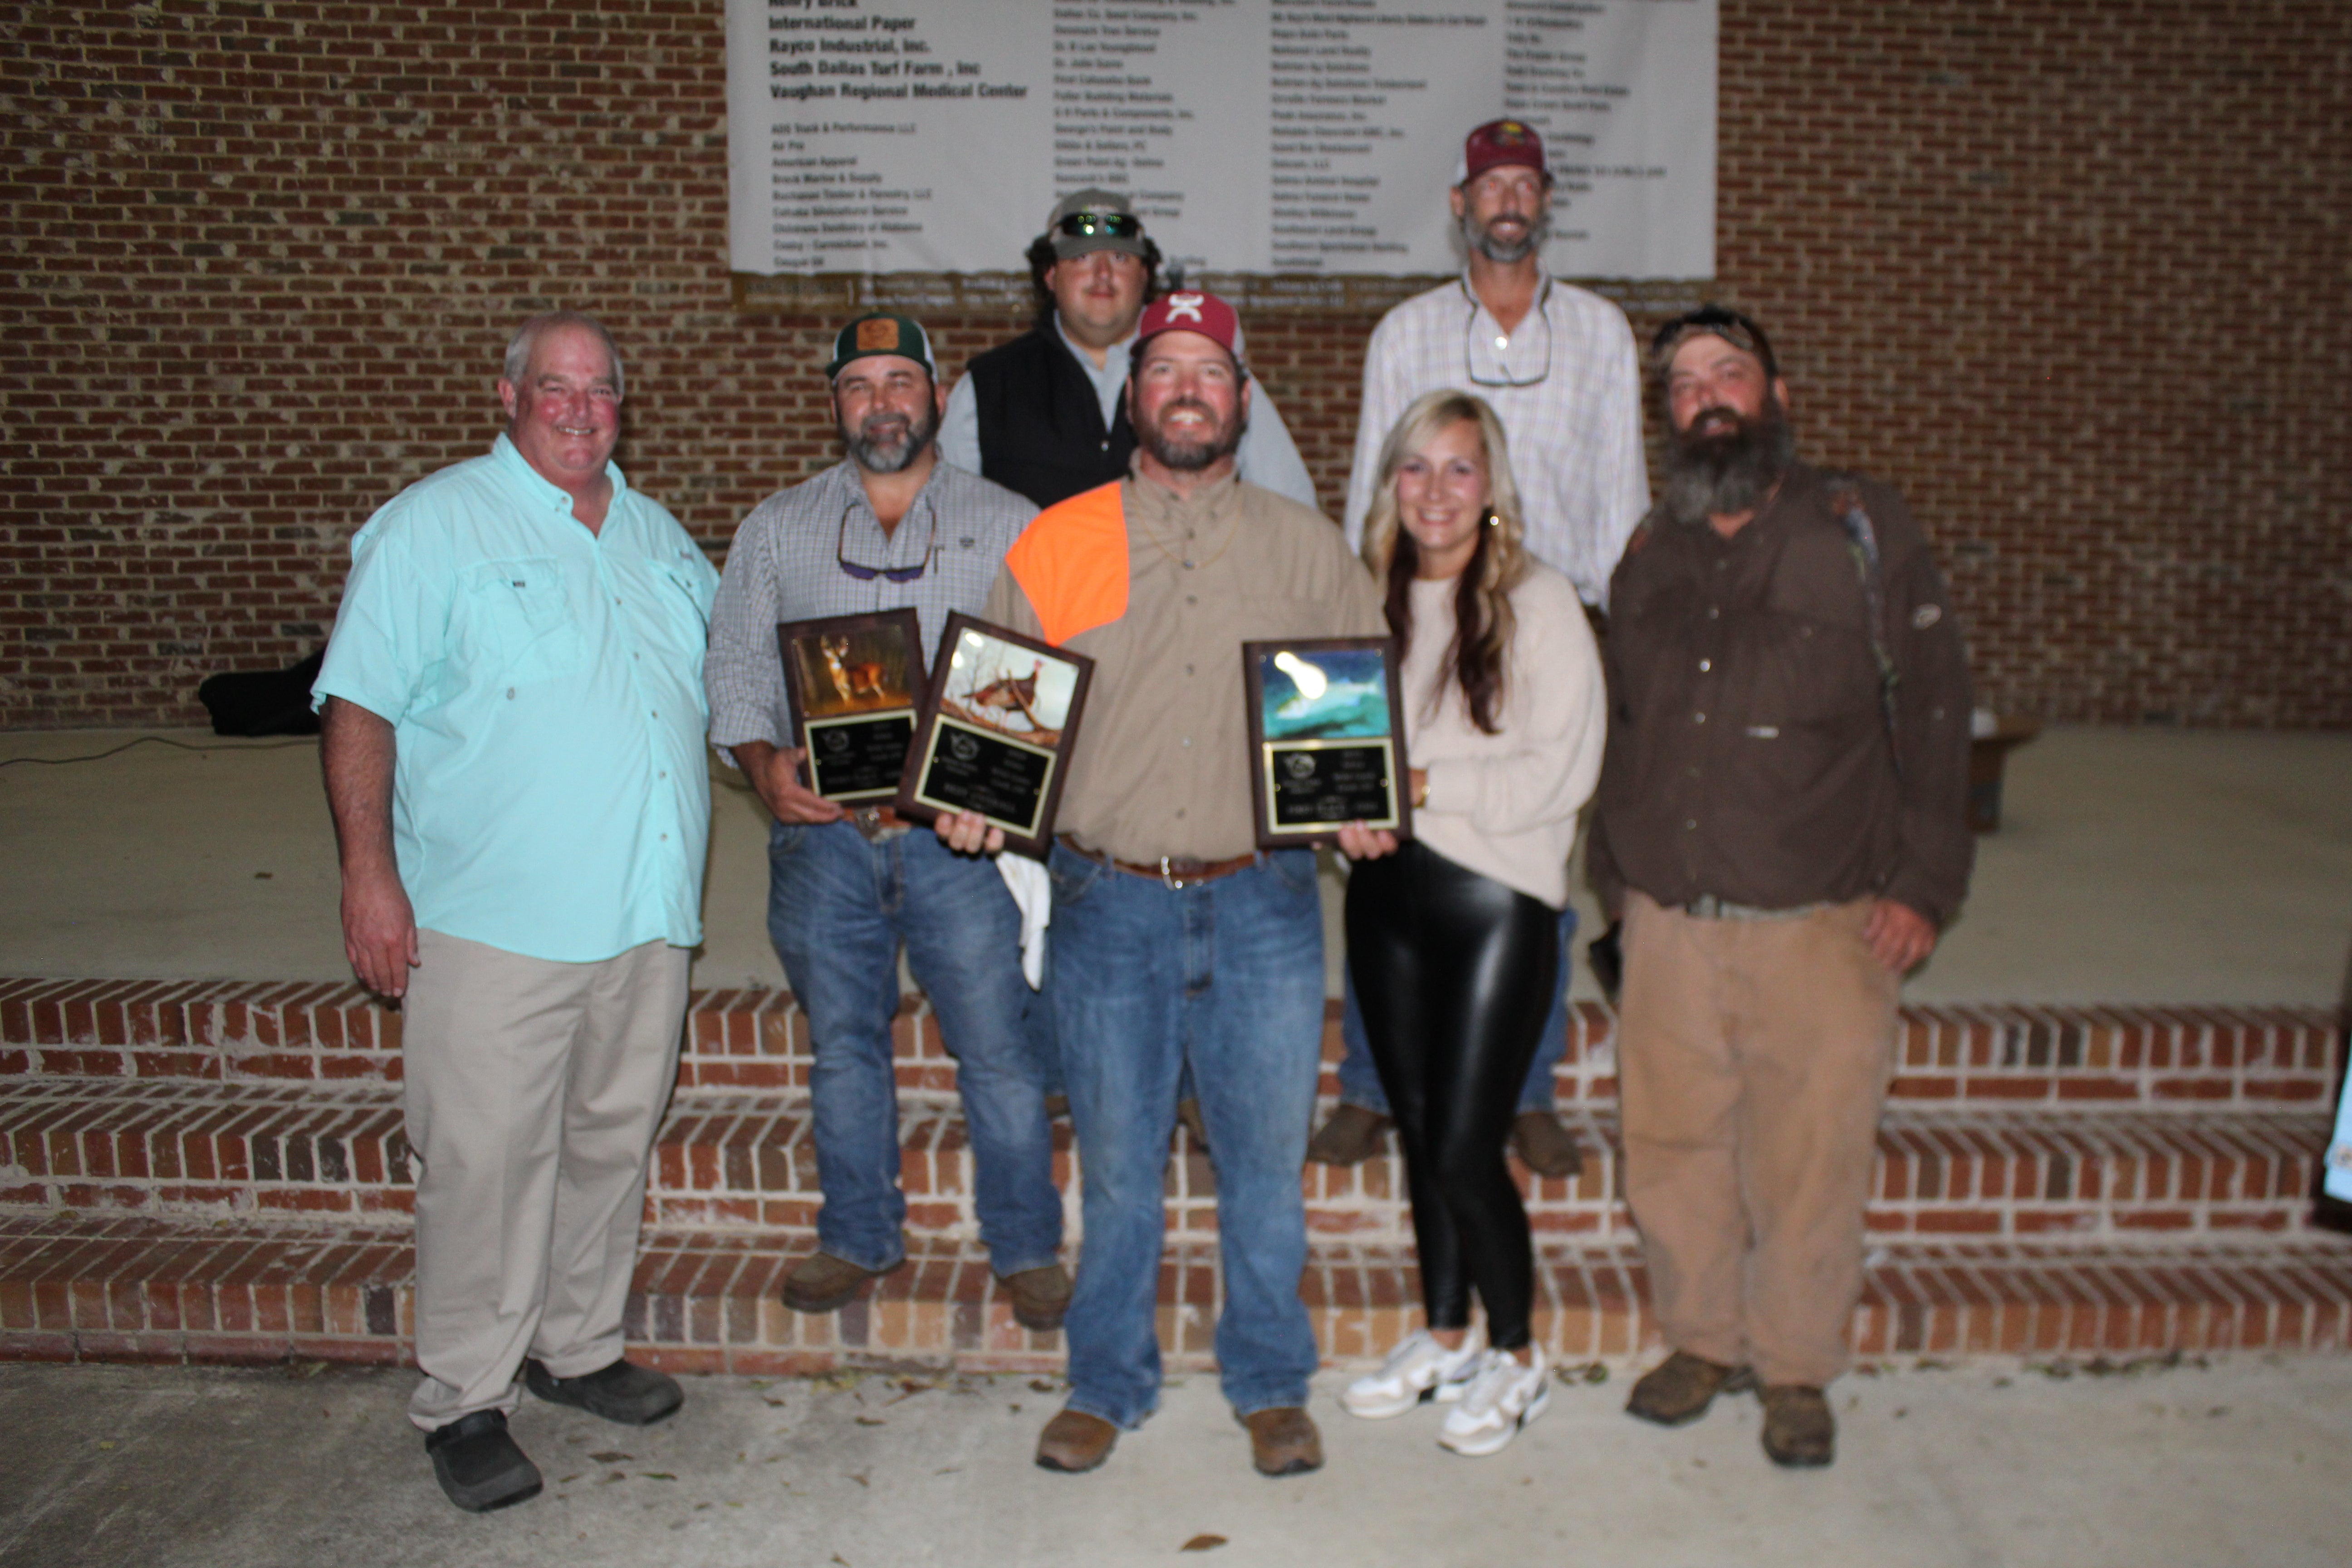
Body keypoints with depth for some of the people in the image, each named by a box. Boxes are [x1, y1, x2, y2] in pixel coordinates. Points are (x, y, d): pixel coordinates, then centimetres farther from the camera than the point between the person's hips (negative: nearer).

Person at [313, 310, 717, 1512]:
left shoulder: (656, 536, 15)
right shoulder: (431, 526, -2)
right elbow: (358, 708, -7)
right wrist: (368, 872, -14)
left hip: (647, 912, 6)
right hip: (496, 917, -5)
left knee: (612, 1140, 14)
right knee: (485, 1158, -1)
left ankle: (577, 1348, 32)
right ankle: (464, 1401, 15)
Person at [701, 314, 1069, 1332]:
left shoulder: (1008, 525, 7)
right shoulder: (777, 528, 13)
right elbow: (736, 667, 10)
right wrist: (765, 765, -8)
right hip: (822, 832, 2)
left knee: (997, 1047, 1)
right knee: (842, 1045, 13)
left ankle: (1026, 1249, 17)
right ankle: (858, 1240, 29)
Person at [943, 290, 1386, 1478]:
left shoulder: (1306, 548, 8)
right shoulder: (1053, 545, 6)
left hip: (1262, 902, 1)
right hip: (1108, 900, 0)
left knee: (1266, 1157, 9)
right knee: (1115, 1164, 10)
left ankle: (1270, 1385, 28)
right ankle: (1106, 1385, 29)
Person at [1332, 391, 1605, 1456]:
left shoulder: (1540, 605, -6)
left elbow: (1558, 773, -13)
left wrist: (1421, 785, -16)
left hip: (1497, 897, -5)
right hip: (1385, 890, 5)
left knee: (1464, 1151, -3)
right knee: (1419, 1135, 14)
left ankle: (1516, 1355, 21)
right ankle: (1442, 1338, 33)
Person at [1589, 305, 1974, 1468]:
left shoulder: (1860, 530, 0)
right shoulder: (1651, 556, 13)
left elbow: (1931, 708, -1)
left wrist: (1922, 882, -6)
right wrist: (1614, 873, 13)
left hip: (1823, 923, -3)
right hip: (1669, 922, 4)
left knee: (1809, 1151, 5)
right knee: (1673, 1143, 9)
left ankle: (1796, 1368, 25)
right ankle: (1700, 1337, 30)